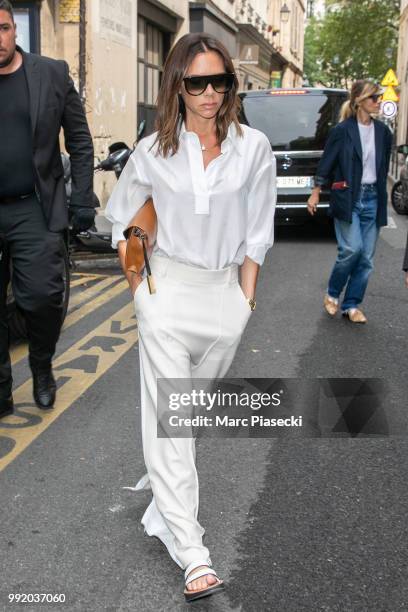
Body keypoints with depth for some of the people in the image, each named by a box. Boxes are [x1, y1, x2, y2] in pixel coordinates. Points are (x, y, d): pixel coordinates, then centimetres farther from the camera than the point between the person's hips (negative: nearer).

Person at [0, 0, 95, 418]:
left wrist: (82, 201, -3)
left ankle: (42, 370, 24)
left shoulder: (51, 74, 2)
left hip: (34, 210, -1)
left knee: (41, 298, -5)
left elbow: (79, 141, 4)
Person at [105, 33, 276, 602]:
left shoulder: (253, 148, -2)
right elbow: (121, 219, 11)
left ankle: (166, 485, 41)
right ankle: (193, 554, -3)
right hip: (167, 291, -1)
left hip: (225, 293, 1)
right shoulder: (153, 152, -2)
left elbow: (257, 233, 3)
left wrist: (245, 297, 1)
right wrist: (139, 288, 7)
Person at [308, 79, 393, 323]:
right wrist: (315, 193, 2)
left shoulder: (383, 132, 9)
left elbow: (384, 166, 16)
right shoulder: (343, 130, -5)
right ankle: (332, 294, 9)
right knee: (352, 249, -16)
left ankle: (352, 305, 16)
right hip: (348, 197, -5)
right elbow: (326, 163, 0)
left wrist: (381, 197, 14)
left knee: (366, 257, 3)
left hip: (373, 198, 5)